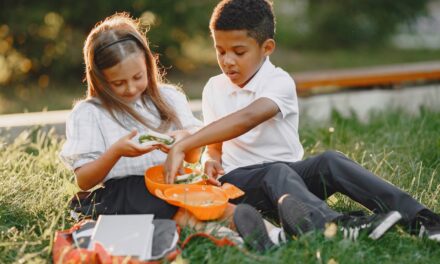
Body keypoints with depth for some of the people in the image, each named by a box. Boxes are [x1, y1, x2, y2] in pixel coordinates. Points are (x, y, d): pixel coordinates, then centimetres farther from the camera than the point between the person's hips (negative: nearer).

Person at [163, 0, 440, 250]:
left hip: (290, 169, 0)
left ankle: (417, 216, -35)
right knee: (279, 174, -34)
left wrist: (183, 145, -38)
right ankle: (340, 227, -63)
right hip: (240, 178, 1)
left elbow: (247, 118, -31)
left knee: (329, 162, -31)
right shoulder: (214, 88, 7)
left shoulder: (280, 82, -11)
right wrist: (211, 161, -13)